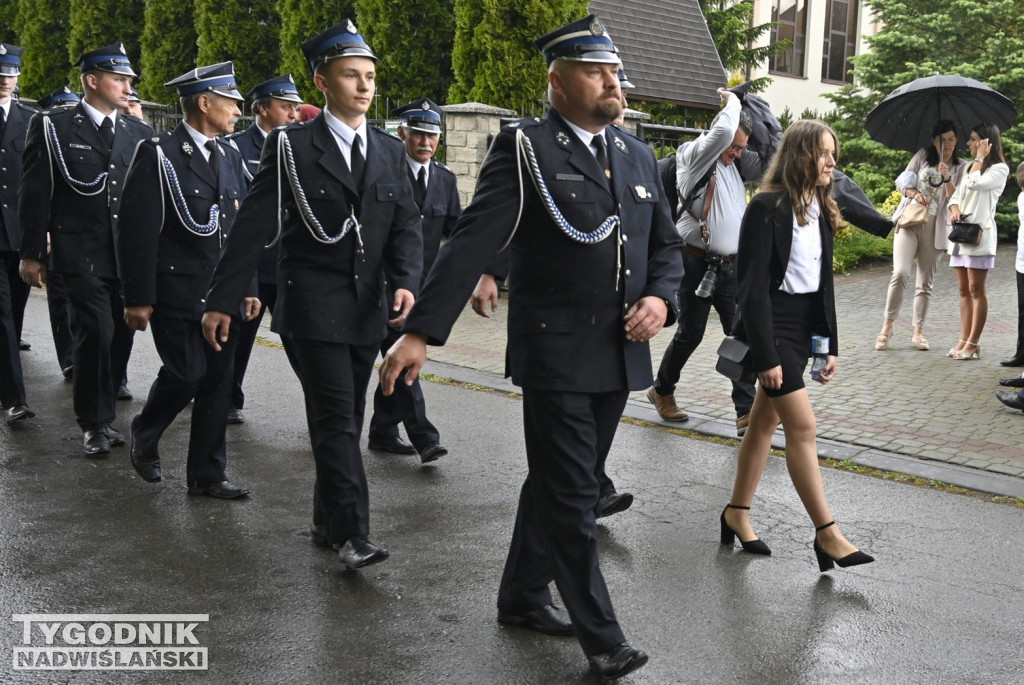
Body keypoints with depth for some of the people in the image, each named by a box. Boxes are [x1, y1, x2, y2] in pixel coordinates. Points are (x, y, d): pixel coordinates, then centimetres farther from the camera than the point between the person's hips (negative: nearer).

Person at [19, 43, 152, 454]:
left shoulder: (137, 132, 11)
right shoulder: (53, 127, -1)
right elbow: (35, 193, -2)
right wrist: (32, 253, -5)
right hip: (81, 253, -4)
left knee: (120, 335, 6)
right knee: (96, 331, -12)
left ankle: (103, 416, 22)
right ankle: (94, 424, 5)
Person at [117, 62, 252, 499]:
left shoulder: (230, 157, 13)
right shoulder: (159, 155, -8)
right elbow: (138, 230, -12)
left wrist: (248, 286, 11)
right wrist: (138, 298, -14)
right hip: (176, 294, -6)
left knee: (218, 382, 6)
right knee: (186, 374, -9)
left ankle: (207, 475, 16)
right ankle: (144, 438, 21)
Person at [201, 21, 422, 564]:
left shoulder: (390, 150, 11)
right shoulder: (291, 146, -4)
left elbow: (406, 225, 7)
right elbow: (254, 227, -6)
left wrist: (405, 281, -11)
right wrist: (221, 301, -8)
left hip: (367, 308, 5)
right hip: (313, 305, -5)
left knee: (344, 419, 12)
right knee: (336, 418, -9)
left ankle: (327, 521, 25)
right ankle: (352, 533, -6)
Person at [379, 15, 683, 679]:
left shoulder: (637, 155, 12)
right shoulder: (525, 148, -8)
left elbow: (667, 244, 17)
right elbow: (472, 242, -15)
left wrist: (661, 299, -5)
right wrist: (421, 332, -22)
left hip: (620, 353, 6)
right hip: (556, 353, -6)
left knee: (560, 483, 17)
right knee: (571, 496, 0)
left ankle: (523, 595, 34)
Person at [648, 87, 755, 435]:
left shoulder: (734, 166, 15)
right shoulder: (697, 155, -7)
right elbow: (722, 132, -25)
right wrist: (731, 101, -7)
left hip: (730, 265, 6)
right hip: (698, 263, -6)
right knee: (690, 334, 3)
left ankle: (746, 410, -1)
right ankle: (662, 390, 27)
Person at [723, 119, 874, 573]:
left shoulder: (821, 210, 10)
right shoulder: (767, 208, -14)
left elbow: (823, 282, 14)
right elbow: (753, 287, -16)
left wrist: (830, 345, 11)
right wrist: (765, 356, -19)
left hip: (804, 328, 8)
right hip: (771, 325, -8)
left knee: (766, 420, 13)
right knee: (802, 425, -8)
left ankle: (737, 514, 24)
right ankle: (826, 534, -2)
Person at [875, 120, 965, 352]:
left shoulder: (960, 168, 7)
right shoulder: (923, 156, 9)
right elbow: (902, 181, 8)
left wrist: (947, 179, -21)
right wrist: (915, 193, -12)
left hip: (934, 227, 1)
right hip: (909, 220, -1)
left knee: (925, 282, 4)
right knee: (900, 272, -16)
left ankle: (918, 332, 11)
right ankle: (887, 326, -7)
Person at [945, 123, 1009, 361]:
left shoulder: (999, 169, -3)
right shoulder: (969, 167, 19)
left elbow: (974, 184, -18)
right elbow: (956, 194, 15)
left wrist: (980, 157, -7)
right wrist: (955, 209, -6)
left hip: (979, 234, -7)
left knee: (976, 289, -5)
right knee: (964, 290, 7)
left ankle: (973, 343, -2)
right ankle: (964, 340, 10)